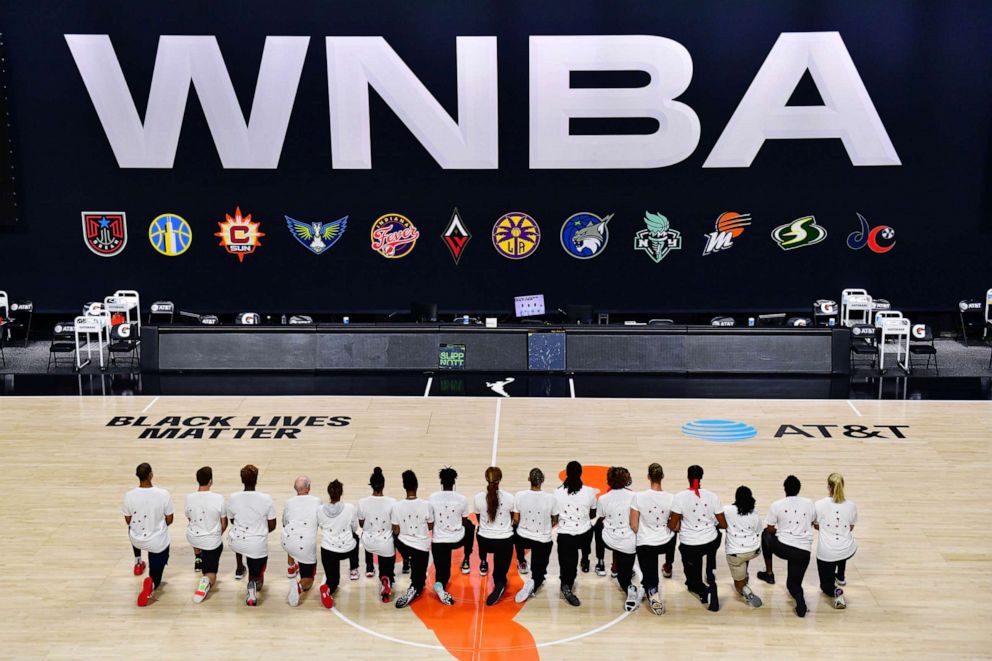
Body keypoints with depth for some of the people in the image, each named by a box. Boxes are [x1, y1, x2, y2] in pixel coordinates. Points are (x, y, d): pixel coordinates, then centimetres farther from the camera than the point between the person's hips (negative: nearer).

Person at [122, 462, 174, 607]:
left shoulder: (129, 496, -16)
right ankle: (152, 583, -19)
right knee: (156, 573, 16)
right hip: (158, 542, -2)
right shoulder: (163, 494, -20)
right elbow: (169, 520, -7)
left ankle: (138, 563, 45)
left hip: (137, 541, 2)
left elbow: (128, 521, -1)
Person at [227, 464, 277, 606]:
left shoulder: (232, 498, -9)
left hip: (236, 543, 2)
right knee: (257, 576, 22)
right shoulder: (266, 499, -14)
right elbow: (272, 526, -5)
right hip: (258, 545, -2)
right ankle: (254, 583, -6)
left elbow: (232, 521, 8)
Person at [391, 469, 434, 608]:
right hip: (422, 547, -1)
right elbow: (431, 527, -1)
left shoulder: (397, 506, -14)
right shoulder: (426, 505, -14)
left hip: (403, 545, 1)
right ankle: (415, 588, -17)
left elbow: (396, 532, -8)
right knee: (419, 578, 9)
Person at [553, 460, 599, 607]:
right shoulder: (589, 492, -7)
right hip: (584, 536, 1)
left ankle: (566, 585, -21)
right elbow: (593, 514, 7)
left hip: (564, 535, -1)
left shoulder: (558, 492, -6)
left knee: (567, 564, 8)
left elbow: (555, 515, 4)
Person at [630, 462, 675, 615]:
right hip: (666, 544, 2)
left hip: (645, 545, -2)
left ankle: (653, 592, -18)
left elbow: (633, 526, -10)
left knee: (649, 578, 15)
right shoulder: (671, 498, -13)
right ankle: (668, 568, 55)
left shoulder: (638, 497, -16)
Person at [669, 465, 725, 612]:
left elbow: (673, 526, -12)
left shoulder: (679, 497, -14)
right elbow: (723, 525, -3)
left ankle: (704, 590, 1)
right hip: (711, 543, 1)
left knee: (693, 582, 28)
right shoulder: (712, 496, -8)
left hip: (689, 546, -1)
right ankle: (710, 574, 31)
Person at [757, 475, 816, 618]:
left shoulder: (776, 505, -3)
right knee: (793, 583, 20)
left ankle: (769, 573, 35)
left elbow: (770, 530, 5)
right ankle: (799, 598, -16)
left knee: (766, 535, 31)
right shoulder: (809, 504, 6)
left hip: (783, 547, -2)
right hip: (804, 551, 2)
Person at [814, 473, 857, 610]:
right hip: (848, 550, 3)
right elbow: (850, 528, 10)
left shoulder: (819, 505, -11)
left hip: (826, 553, -3)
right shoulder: (851, 506, -4)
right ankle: (840, 577, 47)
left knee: (826, 584, 19)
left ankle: (835, 591, -14)